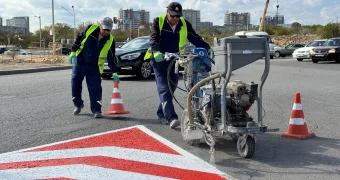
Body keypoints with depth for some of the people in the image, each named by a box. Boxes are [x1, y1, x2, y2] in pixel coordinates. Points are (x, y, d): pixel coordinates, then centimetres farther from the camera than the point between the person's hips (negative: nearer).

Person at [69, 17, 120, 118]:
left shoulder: (110, 40, -7)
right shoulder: (90, 29, -8)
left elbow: (111, 58, -1)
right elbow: (79, 38, 4)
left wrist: (114, 73, -2)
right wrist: (73, 52, -1)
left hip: (94, 67, -1)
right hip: (79, 62, 1)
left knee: (95, 88, -6)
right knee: (75, 83, 9)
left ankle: (96, 110, 0)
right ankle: (78, 105, 27)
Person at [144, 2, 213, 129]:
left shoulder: (184, 24, 1)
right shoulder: (158, 21, -8)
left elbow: (195, 38, -4)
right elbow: (154, 38, -21)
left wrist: (208, 48, -17)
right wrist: (156, 51, -39)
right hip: (159, 60, -4)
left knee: (171, 88, 9)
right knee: (164, 88, -14)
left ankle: (162, 114, 25)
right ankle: (171, 118, -22)